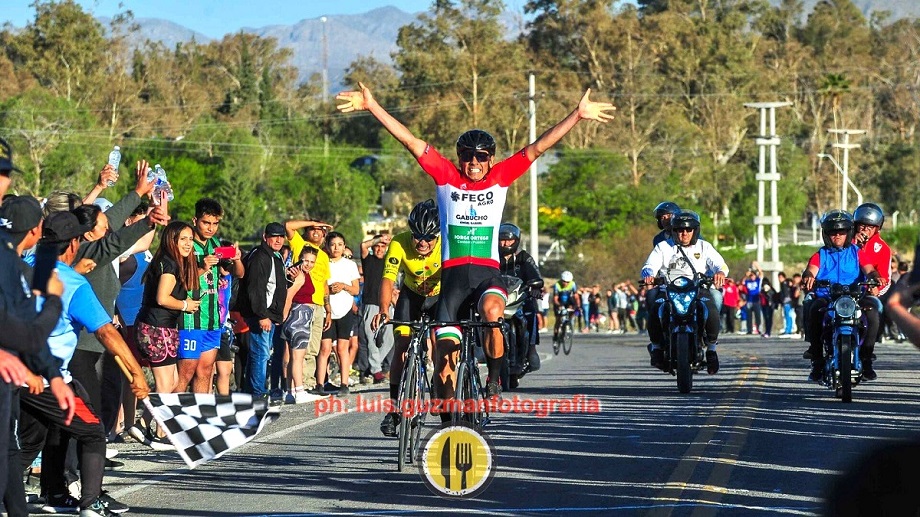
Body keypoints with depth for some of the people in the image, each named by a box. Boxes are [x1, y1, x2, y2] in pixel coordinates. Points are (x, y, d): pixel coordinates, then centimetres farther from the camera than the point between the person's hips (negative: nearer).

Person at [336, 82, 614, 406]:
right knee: (445, 354, -5)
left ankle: (494, 379, -12)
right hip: (453, 273, 1)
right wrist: (372, 106, -3)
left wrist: (578, 115, -2)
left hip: (487, 272, -1)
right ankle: (447, 418, 10)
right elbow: (410, 141, 1)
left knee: (493, 311, -34)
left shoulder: (501, 178, 6)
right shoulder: (446, 176, 6)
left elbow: (539, 147, 3)